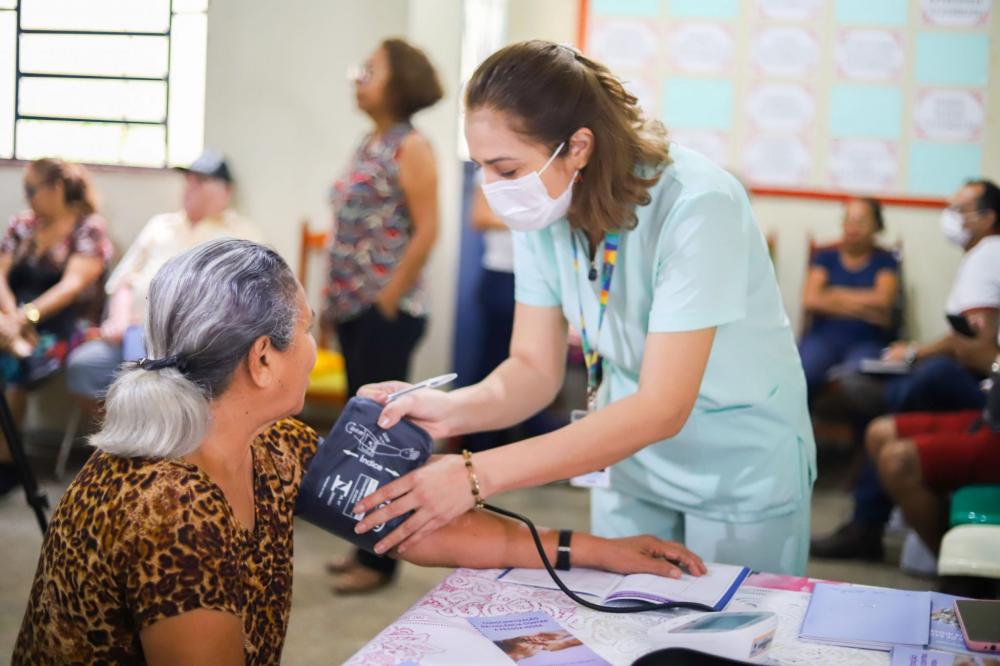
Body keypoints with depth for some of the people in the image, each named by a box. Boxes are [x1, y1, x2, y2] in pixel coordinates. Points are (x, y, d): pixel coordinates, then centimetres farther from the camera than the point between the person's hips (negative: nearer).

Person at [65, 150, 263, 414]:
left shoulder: (242, 234, 11)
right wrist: (119, 319, 4)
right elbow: (124, 278, 23)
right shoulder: (161, 224, 27)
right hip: (135, 330, 6)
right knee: (81, 364, -19)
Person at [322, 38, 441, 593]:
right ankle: (367, 544, 24)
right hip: (355, 309, 8)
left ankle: (381, 558, 10)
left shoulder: (411, 147, -11)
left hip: (387, 312, -8)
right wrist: (335, 299, 13)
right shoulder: (369, 143, 13)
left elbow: (426, 232, -17)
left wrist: (387, 302, -15)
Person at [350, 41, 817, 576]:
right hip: (631, 463, 5)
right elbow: (535, 368, -6)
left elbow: (662, 409, -32)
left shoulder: (696, 207, -30)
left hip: (743, 472, -4)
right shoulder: (543, 210, -12)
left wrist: (479, 474, -37)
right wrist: (453, 410, -28)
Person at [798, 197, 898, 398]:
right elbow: (809, 301, -2)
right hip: (823, 337, 1)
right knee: (801, 375, -31)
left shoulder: (885, 260, 11)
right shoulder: (825, 256, 13)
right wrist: (864, 309, -6)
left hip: (868, 341, -1)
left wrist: (834, 296, 0)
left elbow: (883, 299, -7)